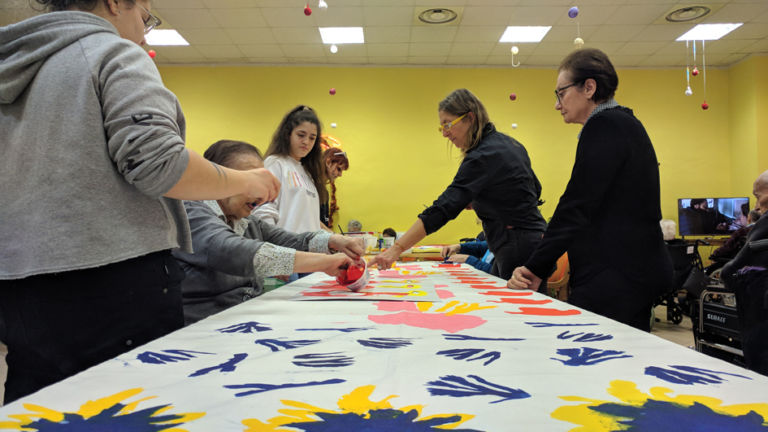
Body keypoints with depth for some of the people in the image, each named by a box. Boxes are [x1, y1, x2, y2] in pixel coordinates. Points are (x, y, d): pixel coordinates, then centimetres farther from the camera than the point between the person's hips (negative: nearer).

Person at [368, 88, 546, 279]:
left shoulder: (483, 157, -19)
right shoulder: (509, 143, 11)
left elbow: (444, 208, -26)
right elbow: (536, 189, 21)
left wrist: (397, 249, -28)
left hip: (519, 248, -10)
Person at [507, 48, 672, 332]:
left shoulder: (605, 127, -13)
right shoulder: (624, 124, 18)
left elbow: (577, 206, -18)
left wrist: (536, 269, -12)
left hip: (616, 276, -10)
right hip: (637, 269, 10)